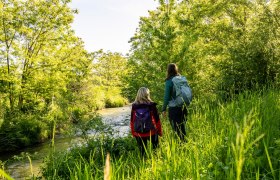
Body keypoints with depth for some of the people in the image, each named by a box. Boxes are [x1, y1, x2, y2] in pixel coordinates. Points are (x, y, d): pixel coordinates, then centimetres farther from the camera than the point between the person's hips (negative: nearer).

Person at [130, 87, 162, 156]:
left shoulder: (134, 106, -3)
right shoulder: (151, 105, -7)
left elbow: (132, 121, 3)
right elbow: (157, 119, -2)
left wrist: (133, 132, 14)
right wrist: (159, 131, 10)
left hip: (138, 133, 2)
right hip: (150, 131, -1)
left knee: (142, 151, 13)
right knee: (155, 148, 18)